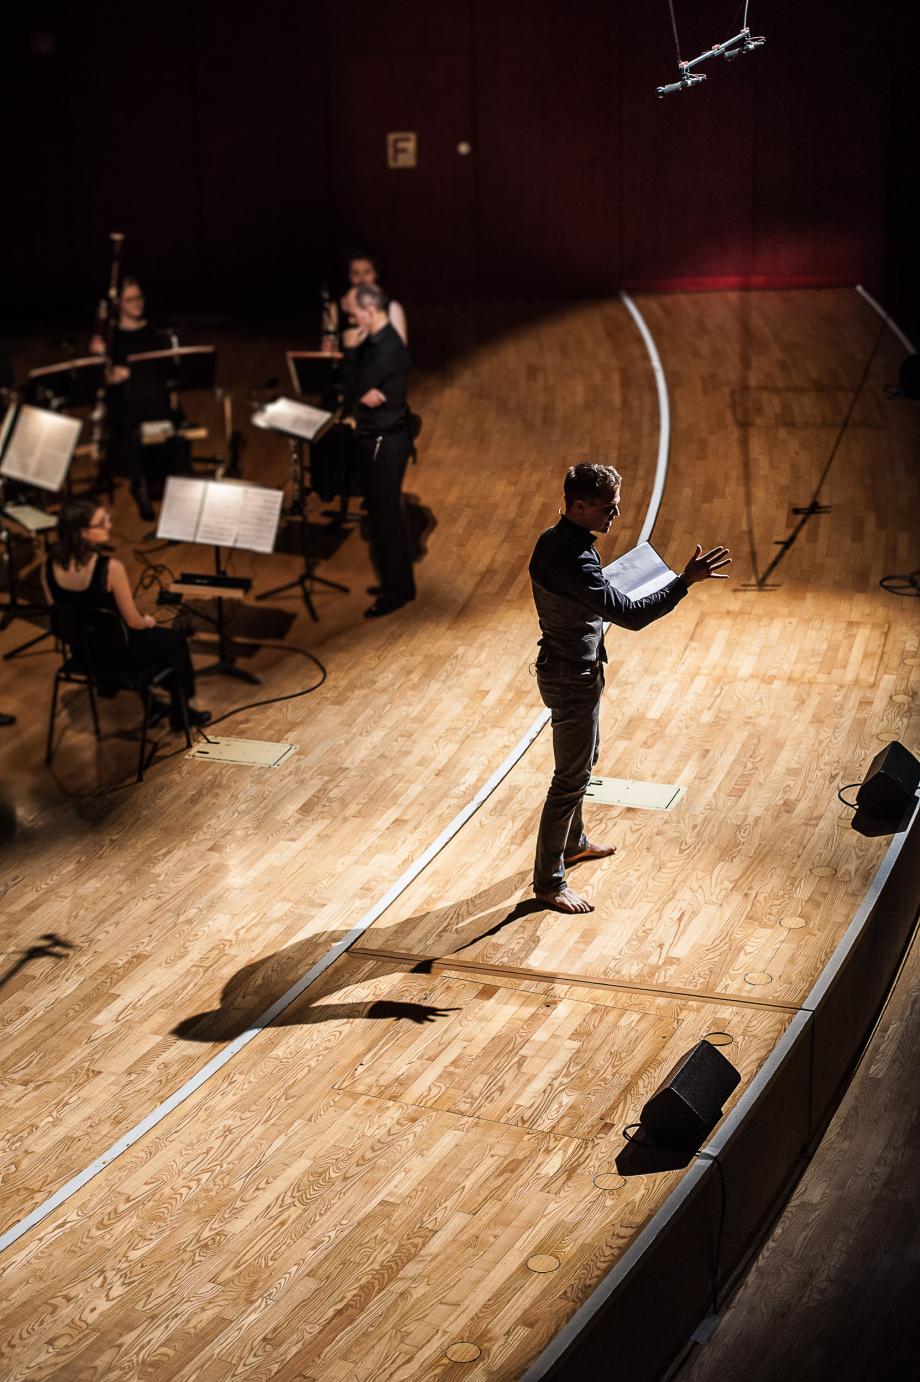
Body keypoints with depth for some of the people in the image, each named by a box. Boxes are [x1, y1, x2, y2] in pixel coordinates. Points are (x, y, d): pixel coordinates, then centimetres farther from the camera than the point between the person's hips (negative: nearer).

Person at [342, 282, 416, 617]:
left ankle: (397, 590, 7)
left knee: (385, 514, -2)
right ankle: (394, 580, 29)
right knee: (380, 511, 17)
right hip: (373, 437, 10)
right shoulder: (374, 341, 8)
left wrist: (351, 350, -13)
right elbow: (354, 390, 8)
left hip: (386, 441, -10)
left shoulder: (387, 349, -22)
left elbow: (356, 393, -22)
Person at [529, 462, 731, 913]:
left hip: (572, 668, 10)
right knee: (570, 778, 1)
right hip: (571, 678, -10)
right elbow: (630, 615, -36)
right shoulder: (572, 559, -32)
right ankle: (548, 881, 13)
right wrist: (686, 580, -36)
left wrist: (610, 590, 13)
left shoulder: (555, 540, 0)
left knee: (584, 759, 27)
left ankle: (573, 842, 48)